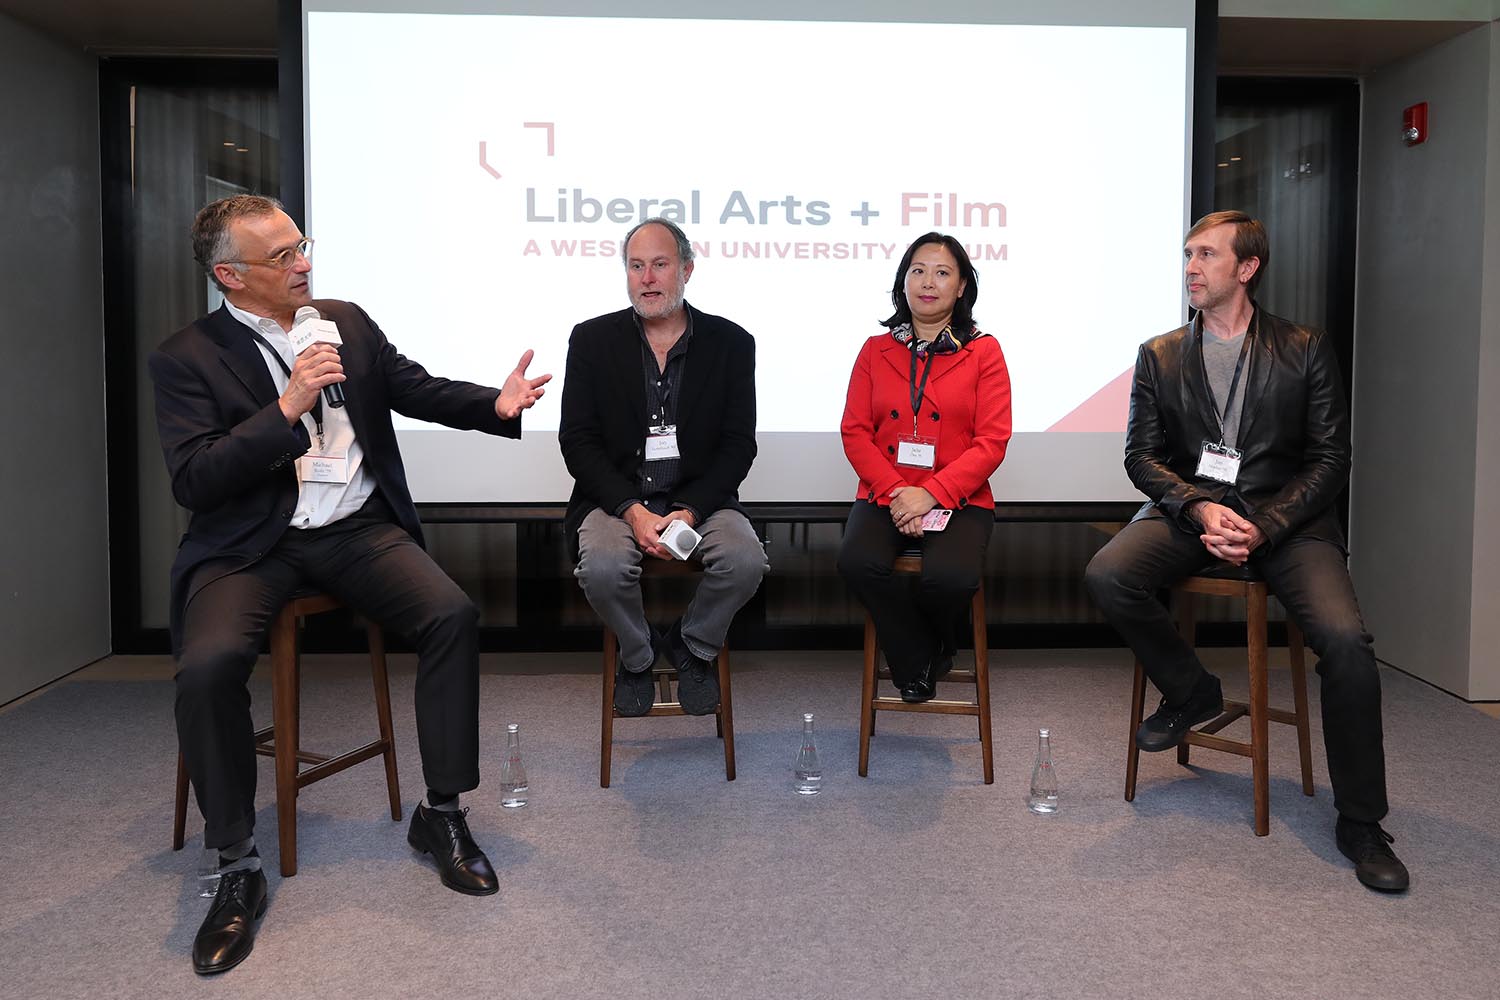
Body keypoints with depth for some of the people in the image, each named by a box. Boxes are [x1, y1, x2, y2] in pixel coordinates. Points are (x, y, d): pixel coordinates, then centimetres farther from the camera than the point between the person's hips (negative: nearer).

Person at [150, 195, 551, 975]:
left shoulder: (347, 321, 11)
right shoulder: (186, 357, -2)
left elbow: (416, 390, 14)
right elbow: (193, 481, -11)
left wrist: (497, 404, -6)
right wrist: (288, 407, -20)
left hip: (356, 529, 3)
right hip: (250, 544, -3)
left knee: (453, 616, -22)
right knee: (207, 666, -29)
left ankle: (441, 815, -5)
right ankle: (238, 868, -7)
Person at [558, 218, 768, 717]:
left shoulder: (730, 342, 3)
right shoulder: (592, 339, 2)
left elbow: (738, 445, 0)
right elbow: (578, 441, -2)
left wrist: (689, 511, -16)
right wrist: (633, 511, -16)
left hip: (700, 498, 1)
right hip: (616, 497, 0)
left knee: (746, 559, -27)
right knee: (603, 566, -30)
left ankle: (693, 646, 5)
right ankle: (637, 655, 4)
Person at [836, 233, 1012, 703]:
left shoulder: (984, 352, 6)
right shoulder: (876, 349, 12)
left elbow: (992, 442, -2)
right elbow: (854, 432, 5)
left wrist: (930, 493, -15)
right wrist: (894, 492, -11)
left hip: (959, 500, -2)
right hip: (885, 497, 2)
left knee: (951, 577, -31)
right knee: (857, 562, -29)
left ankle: (934, 650, 8)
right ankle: (916, 664, -2)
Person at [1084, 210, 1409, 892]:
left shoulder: (1305, 350, 7)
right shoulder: (1160, 355, 12)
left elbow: (1331, 458, 2)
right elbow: (1141, 455, 5)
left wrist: (1264, 525, -14)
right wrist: (1199, 508, -15)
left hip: (1284, 518, -1)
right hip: (1188, 510, 2)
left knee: (1346, 639, -26)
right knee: (1106, 576, -28)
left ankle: (1360, 823, -7)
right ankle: (1191, 691, 1)